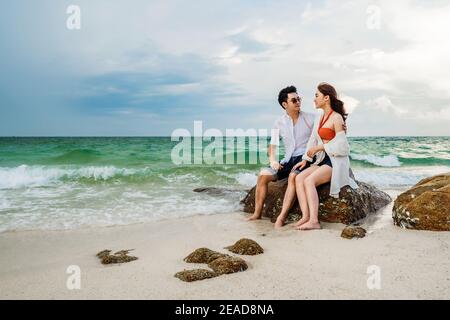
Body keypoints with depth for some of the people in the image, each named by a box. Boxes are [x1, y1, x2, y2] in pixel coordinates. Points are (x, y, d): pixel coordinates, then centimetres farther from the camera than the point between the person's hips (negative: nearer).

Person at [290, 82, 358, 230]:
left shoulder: (336, 118, -9)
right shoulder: (319, 119, 16)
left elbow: (342, 147, -14)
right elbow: (313, 141, 16)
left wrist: (320, 147, -13)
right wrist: (305, 159, 5)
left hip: (337, 162, -8)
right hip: (323, 161, 8)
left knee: (309, 181, -27)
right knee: (299, 178, -16)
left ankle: (314, 221, -29)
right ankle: (305, 216, -22)